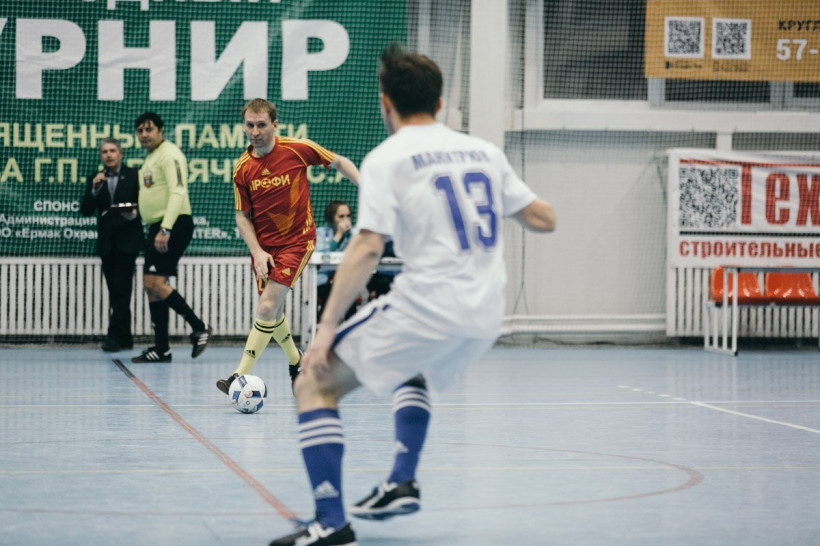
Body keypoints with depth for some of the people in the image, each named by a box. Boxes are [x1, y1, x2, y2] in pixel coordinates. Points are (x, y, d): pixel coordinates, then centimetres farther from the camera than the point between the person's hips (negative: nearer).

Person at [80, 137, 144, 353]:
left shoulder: (134, 175, 1)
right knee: (115, 291, 6)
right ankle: (123, 337, 11)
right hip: (106, 242, 4)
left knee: (121, 289, -10)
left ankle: (116, 336, -11)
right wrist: (94, 189, -12)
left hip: (128, 240, -4)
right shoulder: (95, 179, 10)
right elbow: (86, 211, 3)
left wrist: (136, 212, -18)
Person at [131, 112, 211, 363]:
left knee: (154, 282, -16)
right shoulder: (150, 157, 20)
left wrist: (165, 230, -28)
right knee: (152, 286, 7)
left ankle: (200, 328, -8)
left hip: (174, 225, -10)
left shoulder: (169, 154, -11)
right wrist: (136, 210, 14)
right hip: (158, 228, 10)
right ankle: (161, 348, 9)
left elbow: (178, 193, -21)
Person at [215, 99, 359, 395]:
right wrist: (257, 252, -10)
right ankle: (296, 361, 41)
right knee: (273, 311, 14)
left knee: (268, 307, -17)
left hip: (297, 241, -4)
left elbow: (339, 162, 3)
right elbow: (242, 215, 3)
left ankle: (240, 375, -19)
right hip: (263, 247, 4)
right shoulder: (242, 168, -3)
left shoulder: (297, 149, -11)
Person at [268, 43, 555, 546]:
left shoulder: (387, 158, -4)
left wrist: (327, 327, -13)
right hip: (486, 316, 7)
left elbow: (367, 249, -14)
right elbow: (544, 219, 17)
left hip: (427, 306, -7)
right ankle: (403, 482, 24)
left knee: (315, 383, 4)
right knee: (412, 369, 38)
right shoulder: (484, 151, 12)